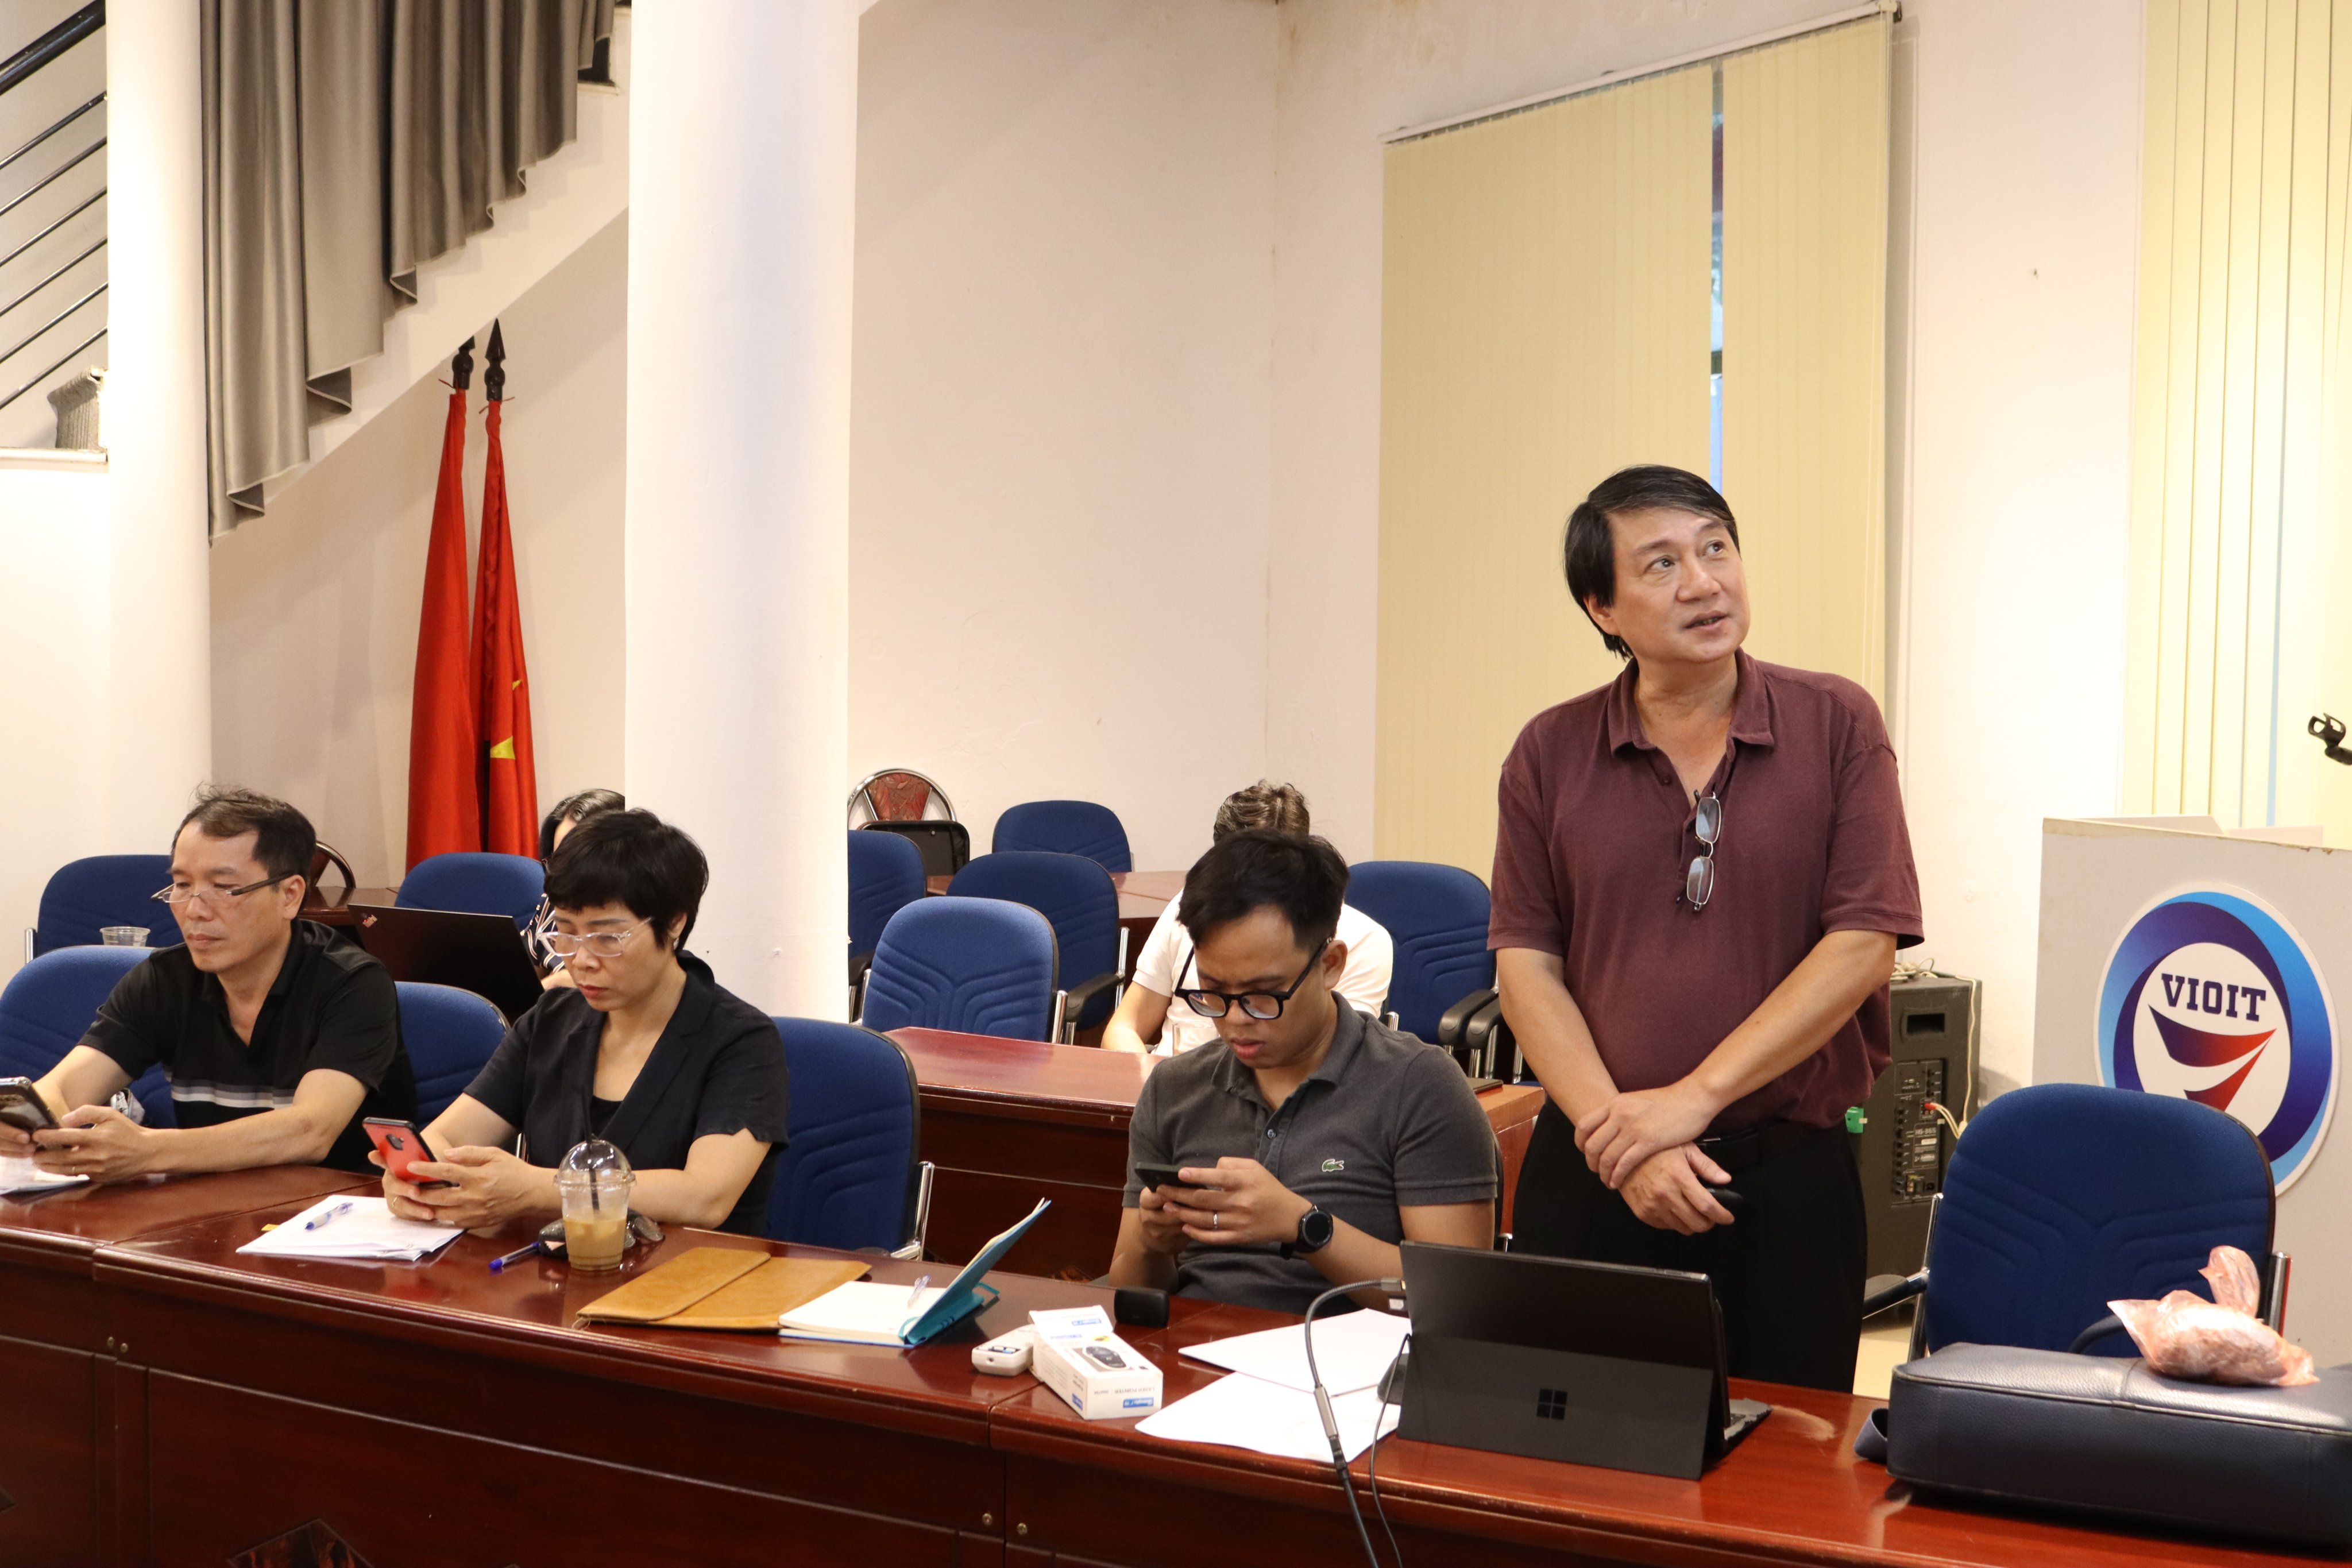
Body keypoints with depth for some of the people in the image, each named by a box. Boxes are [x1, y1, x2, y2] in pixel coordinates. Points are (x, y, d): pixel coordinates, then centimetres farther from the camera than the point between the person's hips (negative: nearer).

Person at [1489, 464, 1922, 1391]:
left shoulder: (1837, 725, -1)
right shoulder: (1550, 753, 3)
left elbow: (1864, 945, -8)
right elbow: (1526, 966, -1)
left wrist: (1694, 1097, -13)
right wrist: (1619, 1138, -13)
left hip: (1789, 1175, -1)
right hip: (1592, 1176, 1)